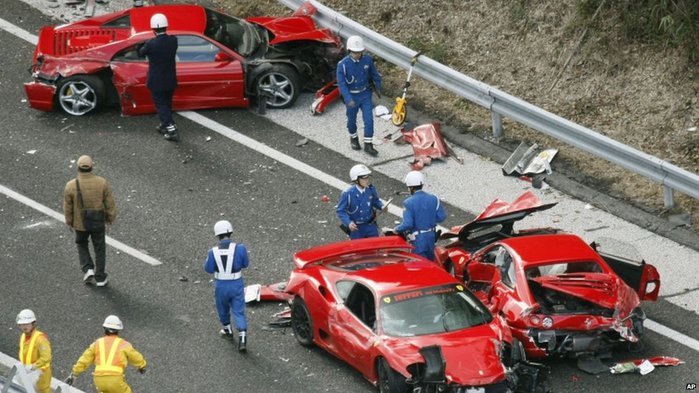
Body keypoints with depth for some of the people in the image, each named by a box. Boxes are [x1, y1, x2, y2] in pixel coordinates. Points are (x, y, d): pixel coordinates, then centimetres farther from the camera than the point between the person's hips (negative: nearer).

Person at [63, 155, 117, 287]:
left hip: (80, 223, 0)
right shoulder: (102, 183, -17)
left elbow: (67, 208, -8)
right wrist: (111, 218, 10)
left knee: (82, 245, 27)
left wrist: (69, 223, 9)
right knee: (99, 249, 18)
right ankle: (100, 278, 24)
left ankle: (88, 269, 12)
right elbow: (110, 203, -8)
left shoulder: (71, 186, -20)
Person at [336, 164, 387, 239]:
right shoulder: (347, 194, -22)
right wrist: (348, 223, -29)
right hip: (356, 228, -4)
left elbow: (375, 201, 10)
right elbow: (340, 211, -15)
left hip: (370, 225, 4)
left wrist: (381, 206, -12)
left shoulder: (371, 189, -10)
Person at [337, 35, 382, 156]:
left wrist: (378, 87, 18)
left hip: (365, 94, 2)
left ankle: (368, 145, 9)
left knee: (369, 119, -2)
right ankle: (353, 138, 44)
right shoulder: (343, 64, -23)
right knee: (352, 119, 17)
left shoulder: (367, 60, -12)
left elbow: (374, 74, 5)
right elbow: (341, 83, -24)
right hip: (351, 96, -2)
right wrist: (348, 99, -33)